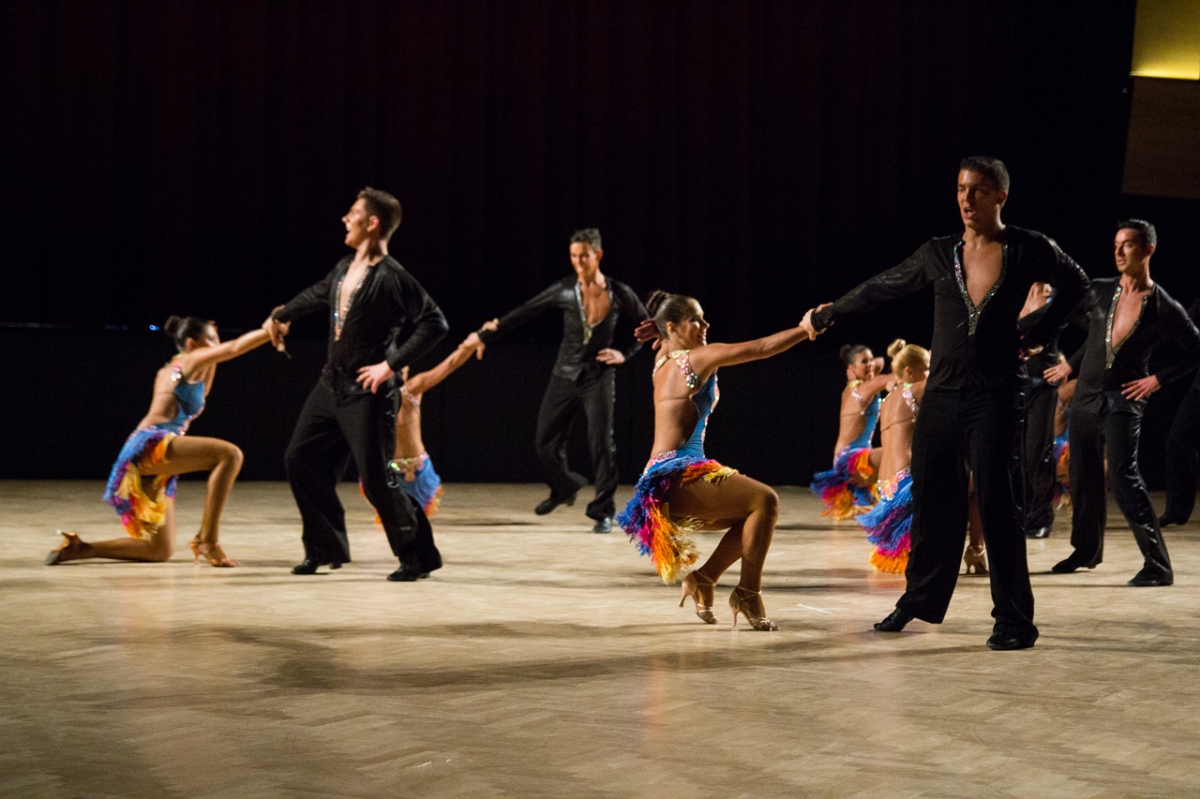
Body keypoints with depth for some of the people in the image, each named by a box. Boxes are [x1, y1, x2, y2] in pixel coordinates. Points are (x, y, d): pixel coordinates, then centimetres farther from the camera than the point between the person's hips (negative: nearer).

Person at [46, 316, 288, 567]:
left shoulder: (169, 371, 27)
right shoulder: (190, 360, 4)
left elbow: (199, 394, 45)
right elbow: (235, 347, -8)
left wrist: (211, 360, 36)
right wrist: (273, 331, -10)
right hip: (150, 445, -10)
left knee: (160, 551, 11)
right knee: (230, 454, -27)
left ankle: (78, 548, 10)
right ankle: (208, 539, -26)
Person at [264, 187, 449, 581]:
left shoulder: (392, 277, -16)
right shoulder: (344, 269, 9)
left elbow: (435, 323, -21)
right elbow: (316, 295, 30)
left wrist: (392, 364, -21)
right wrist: (280, 316, 46)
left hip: (367, 393, -9)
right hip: (331, 386, 9)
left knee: (376, 477, -10)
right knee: (301, 459, 9)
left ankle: (417, 556, 4)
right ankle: (326, 547, 20)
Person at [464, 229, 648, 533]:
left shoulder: (620, 294, -5)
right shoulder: (564, 291, -5)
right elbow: (523, 314, -1)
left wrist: (624, 354, -5)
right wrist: (485, 336, -2)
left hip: (599, 376, -2)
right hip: (565, 376, 2)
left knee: (601, 443, -8)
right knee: (546, 440, 4)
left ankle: (603, 511, 4)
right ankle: (563, 488, 33)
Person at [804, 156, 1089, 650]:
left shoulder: (1029, 251, -1)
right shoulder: (939, 254, 7)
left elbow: (1075, 285, 16)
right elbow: (881, 289, 19)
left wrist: (1036, 337, 7)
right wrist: (825, 316, 26)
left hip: (994, 395, -4)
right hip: (941, 392, 4)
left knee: (995, 499, -9)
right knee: (932, 499, 8)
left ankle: (1014, 620, -3)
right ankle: (920, 600, 24)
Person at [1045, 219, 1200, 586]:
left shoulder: (1164, 308, -7)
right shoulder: (1099, 291, 3)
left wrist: (1158, 379, -5)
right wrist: (1071, 365, 18)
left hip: (1123, 401, -5)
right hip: (1086, 396, 5)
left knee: (1123, 477, -16)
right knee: (1083, 476, 11)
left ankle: (1157, 565, -13)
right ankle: (1086, 549, 30)